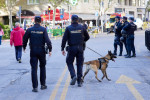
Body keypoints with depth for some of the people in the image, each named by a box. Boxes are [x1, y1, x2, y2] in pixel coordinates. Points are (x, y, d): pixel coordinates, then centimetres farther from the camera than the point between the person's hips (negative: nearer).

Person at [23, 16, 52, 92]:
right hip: (41, 51, 0)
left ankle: (35, 87, -3)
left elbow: (25, 39, 5)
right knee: (42, 67, 17)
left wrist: (24, 47, 22)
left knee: (34, 69, 1)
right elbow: (47, 40, -14)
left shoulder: (29, 30, -2)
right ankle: (43, 84, 19)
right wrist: (50, 49, -11)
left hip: (33, 51, 0)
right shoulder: (43, 29, -6)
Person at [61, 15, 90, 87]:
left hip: (71, 48, -2)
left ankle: (73, 76, -10)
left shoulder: (68, 28, -4)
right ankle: (79, 81, 7)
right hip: (80, 48, 2)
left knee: (69, 62, 12)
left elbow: (64, 39, -8)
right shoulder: (81, 27, 2)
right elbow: (87, 37, 9)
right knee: (80, 64, 8)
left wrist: (62, 49, -4)